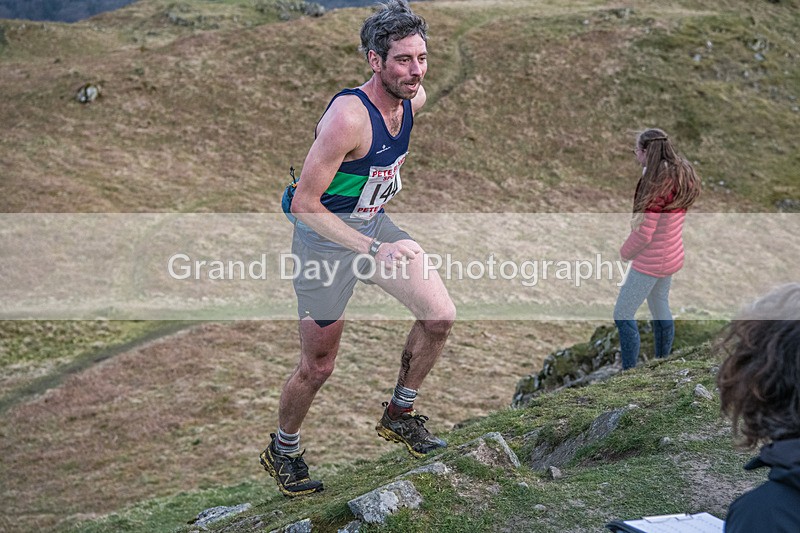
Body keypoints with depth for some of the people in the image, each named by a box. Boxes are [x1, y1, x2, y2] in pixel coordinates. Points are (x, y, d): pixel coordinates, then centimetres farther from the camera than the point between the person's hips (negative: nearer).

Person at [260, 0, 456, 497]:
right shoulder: (348, 116, -31)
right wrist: (372, 249, -36)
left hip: (376, 223, 7)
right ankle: (282, 451, 32)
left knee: (441, 316, -5)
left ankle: (399, 414, 17)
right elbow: (303, 205, -30)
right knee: (318, 367, 5)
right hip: (327, 236, -7)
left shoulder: (415, 99, -7)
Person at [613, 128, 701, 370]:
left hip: (651, 261, -9)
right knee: (660, 309, 22)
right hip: (671, 256, 9)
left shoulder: (657, 184, -26)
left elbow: (643, 233, -23)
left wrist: (625, 252, -7)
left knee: (623, 315, 1)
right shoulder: (682, 175, -1)